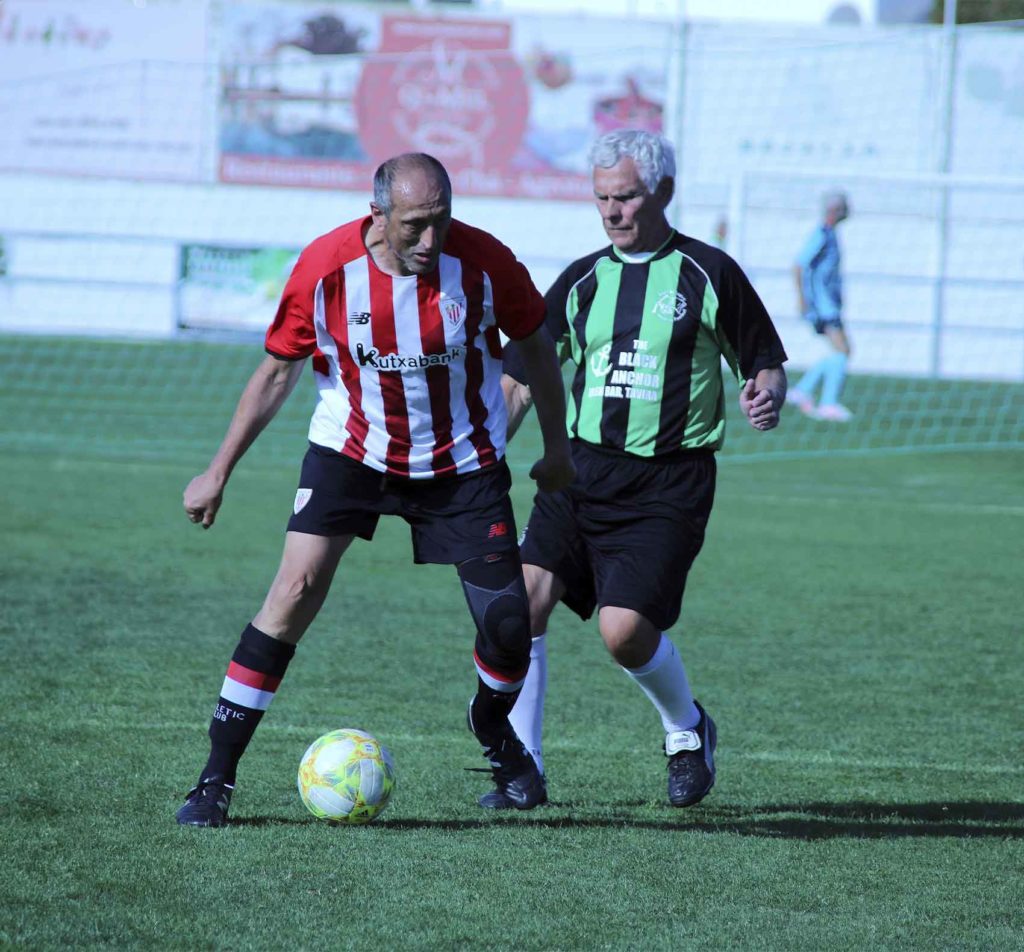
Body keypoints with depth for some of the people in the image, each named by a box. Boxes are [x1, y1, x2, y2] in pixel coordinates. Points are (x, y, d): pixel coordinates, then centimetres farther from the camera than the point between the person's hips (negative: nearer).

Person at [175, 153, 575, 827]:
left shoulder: (483, 263, -18)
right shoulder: (325, 267, -18)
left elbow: (535, 342, 2)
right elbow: (278, 370, -4)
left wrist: (558, 446, 8)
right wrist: (219, 472, -2)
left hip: (463, 461, 1)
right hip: (351, 449, -1)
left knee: (510, 627, -4)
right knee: (297, 588, -18)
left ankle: (494, 729, 33)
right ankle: (216, 779, -12)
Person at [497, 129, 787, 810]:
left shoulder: (709, 274, 1)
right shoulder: (582, 281, 11)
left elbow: (766, 362, 6)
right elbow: (521, 381, 14)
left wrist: (767, 398, -18)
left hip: (669, 481, -4)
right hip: (582, 469, 4)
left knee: (625, 629, -15)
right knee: (526, 595, -15)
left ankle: (688, 730, 17)